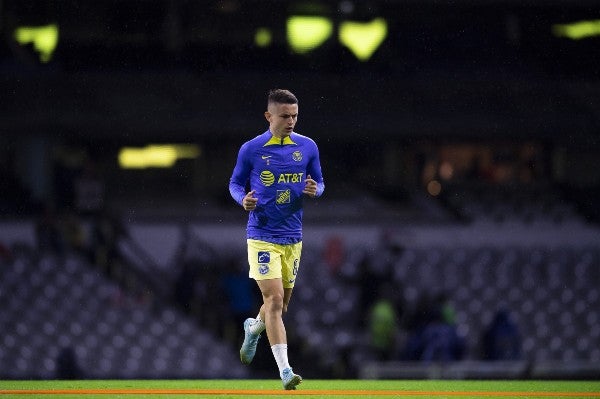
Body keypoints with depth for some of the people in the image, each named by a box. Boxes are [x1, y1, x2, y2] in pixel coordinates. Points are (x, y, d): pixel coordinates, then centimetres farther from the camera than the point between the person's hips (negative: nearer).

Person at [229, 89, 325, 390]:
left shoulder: (307, 147, 3)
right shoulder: (251, 149, -5)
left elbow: (319, 183, 12)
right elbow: (235, 183, 7)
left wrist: (314, 190, -11)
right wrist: (243, 199, -14)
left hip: (293, 237, 4)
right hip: (262, 236, -4)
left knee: (281, 304, 16)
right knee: (274, 299, -15)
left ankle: (253, 328, 51)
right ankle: (285, 370, -17)